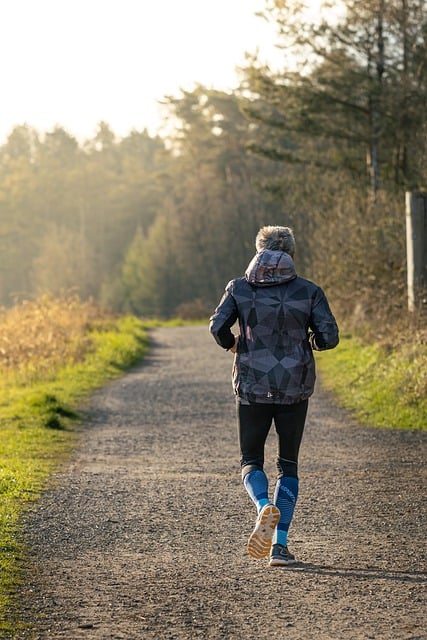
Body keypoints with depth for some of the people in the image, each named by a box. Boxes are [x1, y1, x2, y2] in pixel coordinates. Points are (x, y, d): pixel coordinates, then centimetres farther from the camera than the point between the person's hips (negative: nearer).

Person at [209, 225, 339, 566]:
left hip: (252, 387, 0)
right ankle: (280, 544, 3)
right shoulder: (308, 291, -2)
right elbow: (329, 337, -8)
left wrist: (231, 344, 11)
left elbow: (218, 326, -10)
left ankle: (264, 506, -21)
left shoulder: (240, 288, -1)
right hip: (295, 389, 0)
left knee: (251, 461, 13)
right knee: (288, 465, 13)